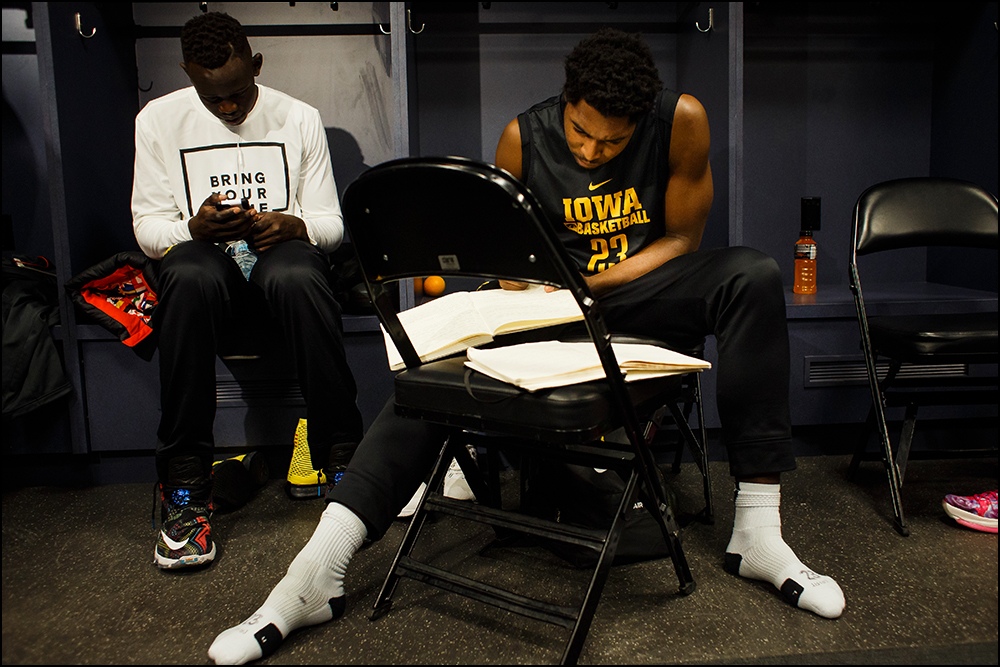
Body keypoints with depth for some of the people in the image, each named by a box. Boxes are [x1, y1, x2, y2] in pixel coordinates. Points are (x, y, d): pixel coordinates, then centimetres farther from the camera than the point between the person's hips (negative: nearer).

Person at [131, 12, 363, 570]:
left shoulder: (299, 118, 8)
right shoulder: (158, 121, 8)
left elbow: (331, 223, 7)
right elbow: (147, 228, 7)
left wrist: (293, 225, -16)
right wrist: (197, 228, -15)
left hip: (282, 256, 0)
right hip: (203, 256, 1)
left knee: (298, 277, -39)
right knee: (191, 277, -37)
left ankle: (343, 462, -28)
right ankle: (185, 487, -28)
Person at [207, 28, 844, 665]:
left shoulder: (682, 119, -12)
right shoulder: (523, 137, -8)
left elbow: (681, 238, -6)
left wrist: (589, 285, -18)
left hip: (642, 293, 0)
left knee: (753, 275, -29)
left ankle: (758, 533, -26)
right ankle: (319, 570, -25)